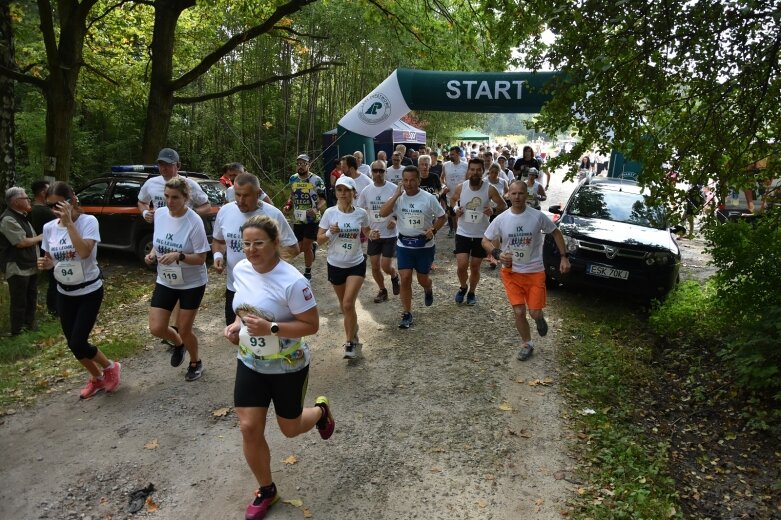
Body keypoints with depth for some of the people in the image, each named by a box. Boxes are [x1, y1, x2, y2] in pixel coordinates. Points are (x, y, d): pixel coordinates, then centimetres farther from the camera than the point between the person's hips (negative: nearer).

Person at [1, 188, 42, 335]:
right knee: (19, 302, 0)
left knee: (31, 299, 19)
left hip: (30, 266, 10)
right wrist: (40, 237, -8)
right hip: (17, 269, -10)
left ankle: (30, 327, 32)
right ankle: (18, 332, 10)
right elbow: (21, 242, -21)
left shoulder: (22, 216, 13)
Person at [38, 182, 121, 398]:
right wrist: (45, 263, -11)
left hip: (89, 292, -6)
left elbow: (84, 252, -32)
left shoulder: (88, 221, -17)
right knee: (73, 344, 11)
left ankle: (111, 367, 18)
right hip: (64, 293, 6)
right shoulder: (49, 227, -1)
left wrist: (69, 222, -31)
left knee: (78, 343, -9)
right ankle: (97, 378, 34)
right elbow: (50, 259, 12)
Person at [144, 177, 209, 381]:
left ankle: (196, 363, 35)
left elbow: (201, 258, -19)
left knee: (184, 330, 4)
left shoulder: (194, 222, -22)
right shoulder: (159, 214, -6)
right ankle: (178, 344, 35)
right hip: (165, 281, 5)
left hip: (192, 284, -5)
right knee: (156, 328, 0)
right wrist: (152, 253, -10)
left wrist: (178, 256, -35)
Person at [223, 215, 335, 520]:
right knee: (249, 429, 3)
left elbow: (312, 325, -22)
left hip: (288, 367, -5)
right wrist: (236, 325, -7)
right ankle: (266, 491, 27)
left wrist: (270, 328, -32)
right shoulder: (240, 269, -7)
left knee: (289, 429, 13)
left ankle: (320, 410, 48)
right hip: (250, 363, 5)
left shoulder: (292, 282, -27)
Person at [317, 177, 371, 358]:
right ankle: (353, 333, 38)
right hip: (335, 265, 2)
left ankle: (350, 342, 3)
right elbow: (319, 240, -4)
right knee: (344, 305, 14)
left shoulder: (361, 213, -7)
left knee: (348, 304, -13)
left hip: (356, 264, -1)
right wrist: (330, 232, -24)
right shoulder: (329, 213, -8)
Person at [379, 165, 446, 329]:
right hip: (404, 245, 1)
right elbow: (382, 214, -19)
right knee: (405, 279, -4)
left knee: (422, 279, 10)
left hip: (424, 245, -1)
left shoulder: (429, 198, -10)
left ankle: (428, 290, 48)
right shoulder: (398, 198, -5)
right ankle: (407, 314, 9)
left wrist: (433, 230, -17)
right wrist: (396, 195, -21)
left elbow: (441, 217, 0)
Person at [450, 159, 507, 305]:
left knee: (475, 267, 11)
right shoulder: (461, 187, -7)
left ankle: (471, 292, 34)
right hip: (463, 233, 1)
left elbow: (503, 205, -2)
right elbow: (452, 199, 14)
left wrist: (493, 210, -23)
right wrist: (456, 209, -7)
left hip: (481, 235, 0)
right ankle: (463, 287, 23)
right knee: (461, 266, -8)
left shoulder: (490, 189, -13)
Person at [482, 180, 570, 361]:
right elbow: (485, 241, 1)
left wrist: (564, 257, -2)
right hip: (511, 272, 1)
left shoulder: (538, 216, -10)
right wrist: (497, 253, -17)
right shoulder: (500, 219, -8)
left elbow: (556, 233, 4)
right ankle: (527, 344, 24)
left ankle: (539, 319, 36)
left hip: (535, 272, -1)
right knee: (519, 312, -1)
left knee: (535, 313, -3)